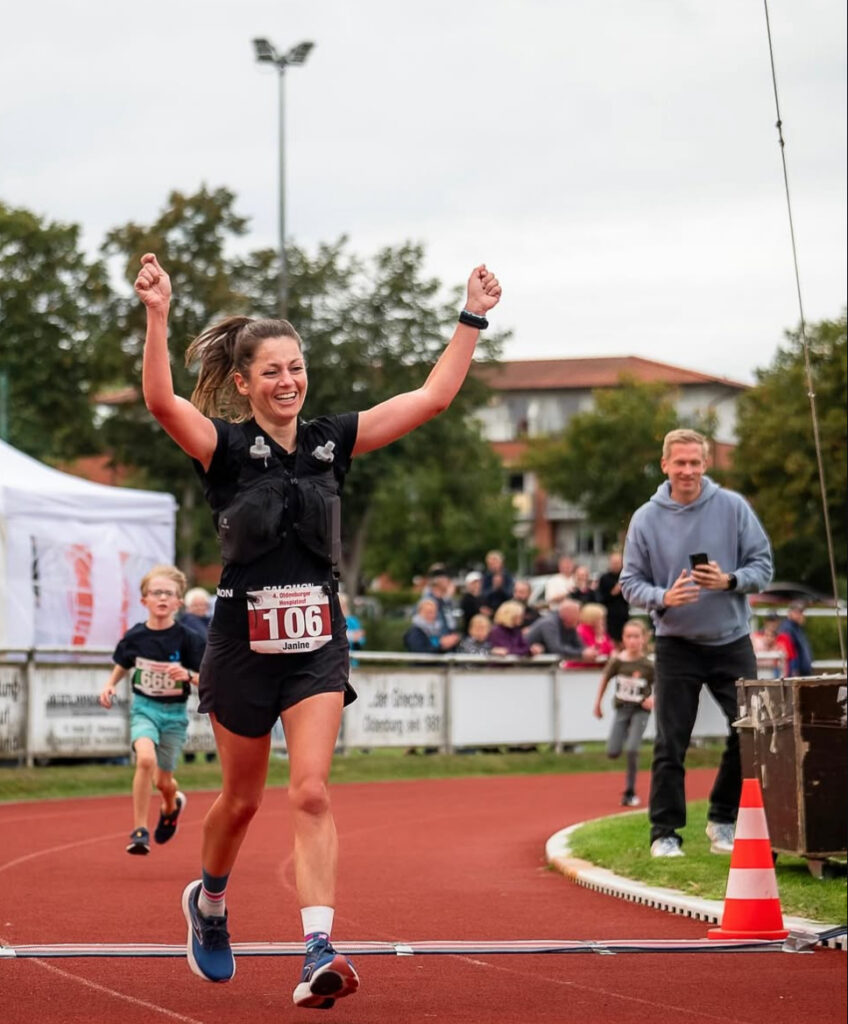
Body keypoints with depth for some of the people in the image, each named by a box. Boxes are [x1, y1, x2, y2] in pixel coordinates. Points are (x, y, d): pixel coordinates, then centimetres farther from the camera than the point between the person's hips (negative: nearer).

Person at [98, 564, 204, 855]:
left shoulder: (188, 639, -11)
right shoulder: (134, 637, -5)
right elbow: (122, 666, 14)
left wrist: (188, 675, -29)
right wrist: (110, 685, -3)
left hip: (175, 713, 0)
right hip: (144, 708, 0)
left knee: (163, 781, 8)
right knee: (146, 758, -28)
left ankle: (171, 805, 47)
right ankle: (139, 831, -18)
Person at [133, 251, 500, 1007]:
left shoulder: (332, 441, 5)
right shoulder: (225, 447, -6)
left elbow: (433, 396, 5)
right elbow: (161, 402, -26)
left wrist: (473, 319, 0)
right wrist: (158, 316, -38)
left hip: (317, 641, 2)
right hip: (244, 641, -2)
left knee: (312, 793, -11)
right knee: (242, 798, 14)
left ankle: (319, 956, -19)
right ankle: (209, 903, 43)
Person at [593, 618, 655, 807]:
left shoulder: (648, 665, -13)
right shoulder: (617, 661, -8)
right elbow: (605, 678, 7)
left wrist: (653, 699, -22)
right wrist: (598, 703, 12)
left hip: (640, 711, -3)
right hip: (621, 708, 3)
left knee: (632, 749, -16)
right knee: (613, 752, -3)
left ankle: (630, 793, -3)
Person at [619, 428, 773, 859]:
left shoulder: (733, 507, -4)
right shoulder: (646, 519, -4)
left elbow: (762, 565, -2)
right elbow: (631, 582, -1)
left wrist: (729, 581, -21)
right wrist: (663, 598, -20)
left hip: (732, 641, 1)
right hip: (676, 645, -1)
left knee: (750, 732, 1)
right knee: (670, 744, 0)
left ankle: (723, 819, 18)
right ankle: (665, 831, 8)